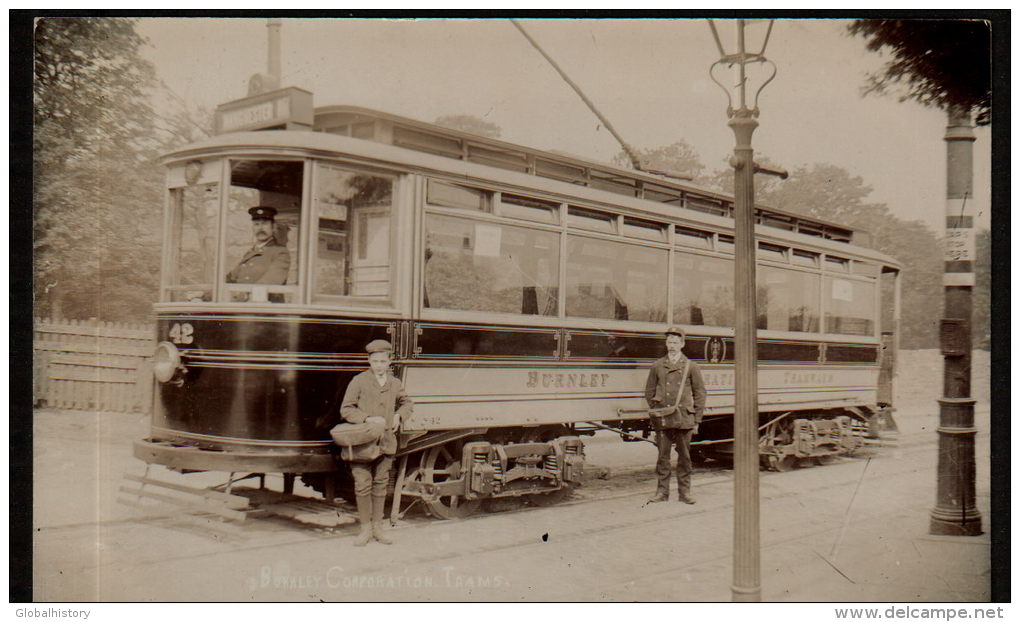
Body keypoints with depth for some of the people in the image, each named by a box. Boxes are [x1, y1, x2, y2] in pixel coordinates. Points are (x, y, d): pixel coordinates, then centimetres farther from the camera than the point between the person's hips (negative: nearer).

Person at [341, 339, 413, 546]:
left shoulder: (394, 383, 10)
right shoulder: (359, 381, -3)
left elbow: (407, 403, 28)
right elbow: (345, 409, -5)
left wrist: (399, 415, 8)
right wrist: (368, 419, -17)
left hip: (386, 441, 4)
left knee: (380, 484, 9)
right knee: (363, 485, -4)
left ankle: (377, 527, 19)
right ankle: (365, 528, 8)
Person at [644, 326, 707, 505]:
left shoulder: (691, 366, 6)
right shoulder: (657, 366, 9)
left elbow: (699, 394, 7)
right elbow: (649, 392, 15)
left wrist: (696, 420, 2)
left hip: (684, 419, -1)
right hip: (662, 420, 1)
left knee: (684, 456, 5)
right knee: (663, 456, 3)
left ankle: (684, 491, 13)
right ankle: (662, 491, 10)